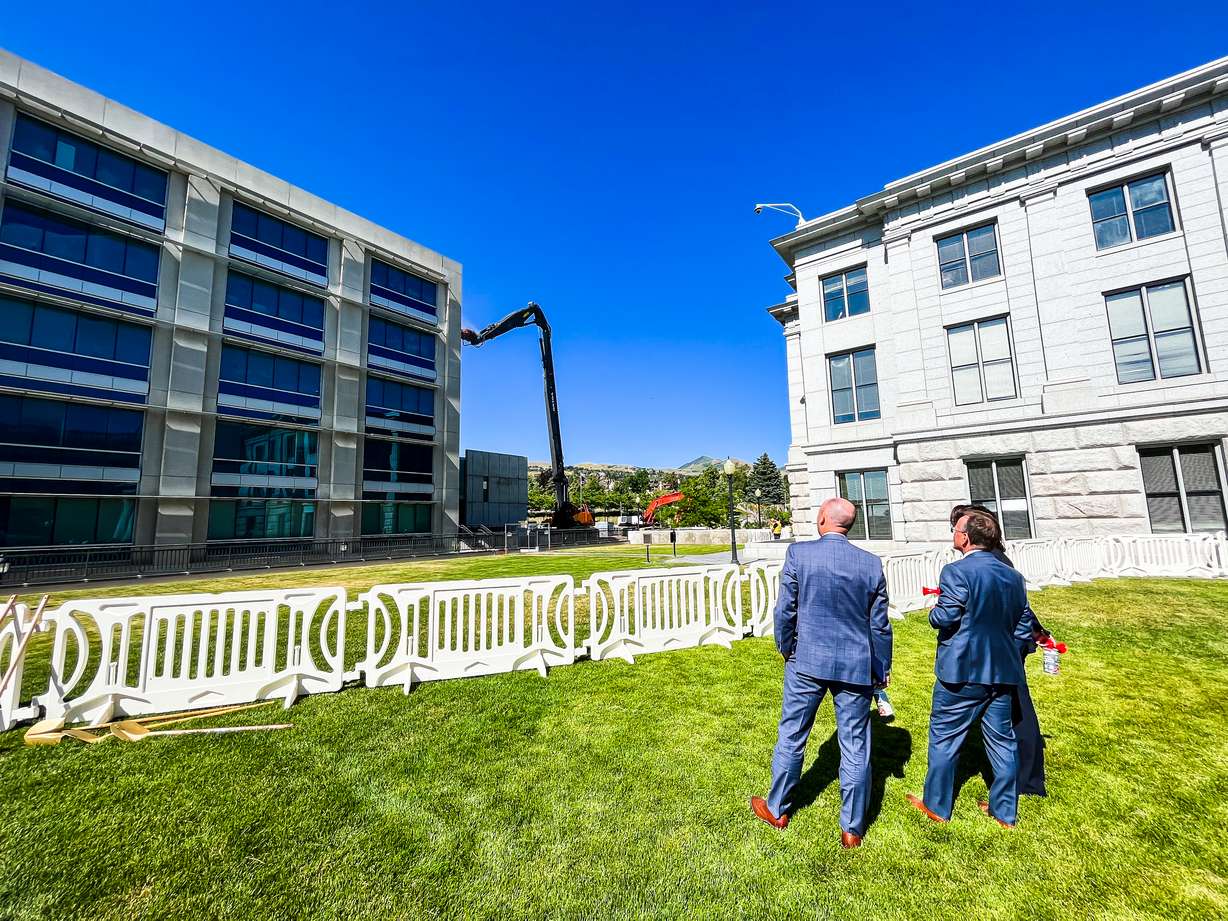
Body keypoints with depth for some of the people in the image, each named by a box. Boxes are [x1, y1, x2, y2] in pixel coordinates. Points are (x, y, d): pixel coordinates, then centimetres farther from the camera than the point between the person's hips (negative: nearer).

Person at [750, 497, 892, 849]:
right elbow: (880, 624, 2)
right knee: (855, 746, 15)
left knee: (791, 737, 15)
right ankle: (852, 828, 30)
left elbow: (785, 609, -8)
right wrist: (883, 668, 15)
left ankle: (777, 809, 33)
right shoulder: (872, 563, -5)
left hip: (807, 662, -1)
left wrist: (786, 649, 9)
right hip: (856, 665, 2)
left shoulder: (798, 553, -12)